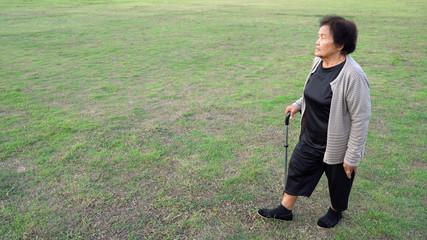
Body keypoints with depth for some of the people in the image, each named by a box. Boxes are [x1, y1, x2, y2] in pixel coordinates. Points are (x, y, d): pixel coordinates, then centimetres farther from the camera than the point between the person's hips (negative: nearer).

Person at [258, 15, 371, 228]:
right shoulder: (318, 62, -5)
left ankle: (336, 211, 49)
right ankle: (284, 210, 37)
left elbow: (360, 119, -23)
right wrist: (298, 105, 16)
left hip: (337, 146, -6)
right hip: (310, 139, 7)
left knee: (338, 182, 19)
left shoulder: (353, 75, -28)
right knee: (297, 170, 17)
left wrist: (352, 157, -19)